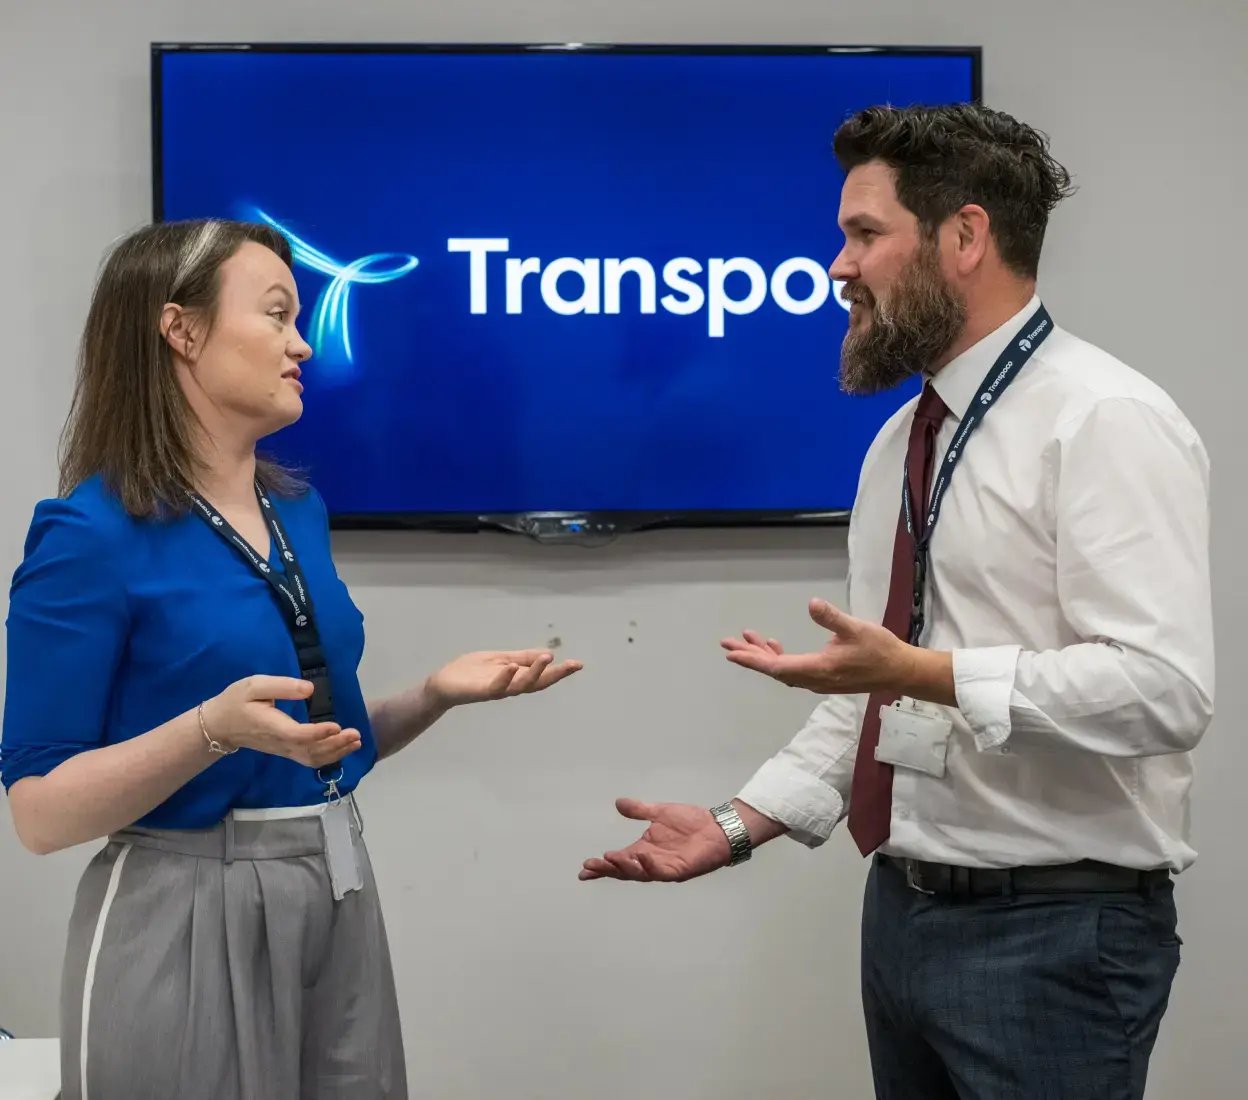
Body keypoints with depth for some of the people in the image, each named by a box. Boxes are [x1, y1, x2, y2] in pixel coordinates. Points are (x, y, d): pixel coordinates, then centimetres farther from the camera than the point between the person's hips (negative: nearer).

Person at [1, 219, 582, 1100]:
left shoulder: (299, 509, 7)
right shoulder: (92, 536, -14)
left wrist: (437, 693, 0)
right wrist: (214, 728, -26)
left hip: (339, 899, 7)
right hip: (189, 922, -7)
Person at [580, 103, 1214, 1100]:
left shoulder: (1108, 421, -14)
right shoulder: (900, 441, 11)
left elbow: (1163, 689, -23)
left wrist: (927, 674, -27)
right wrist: (743, 824, 4)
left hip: (1054, 932, -7)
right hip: (902, 912, 8)